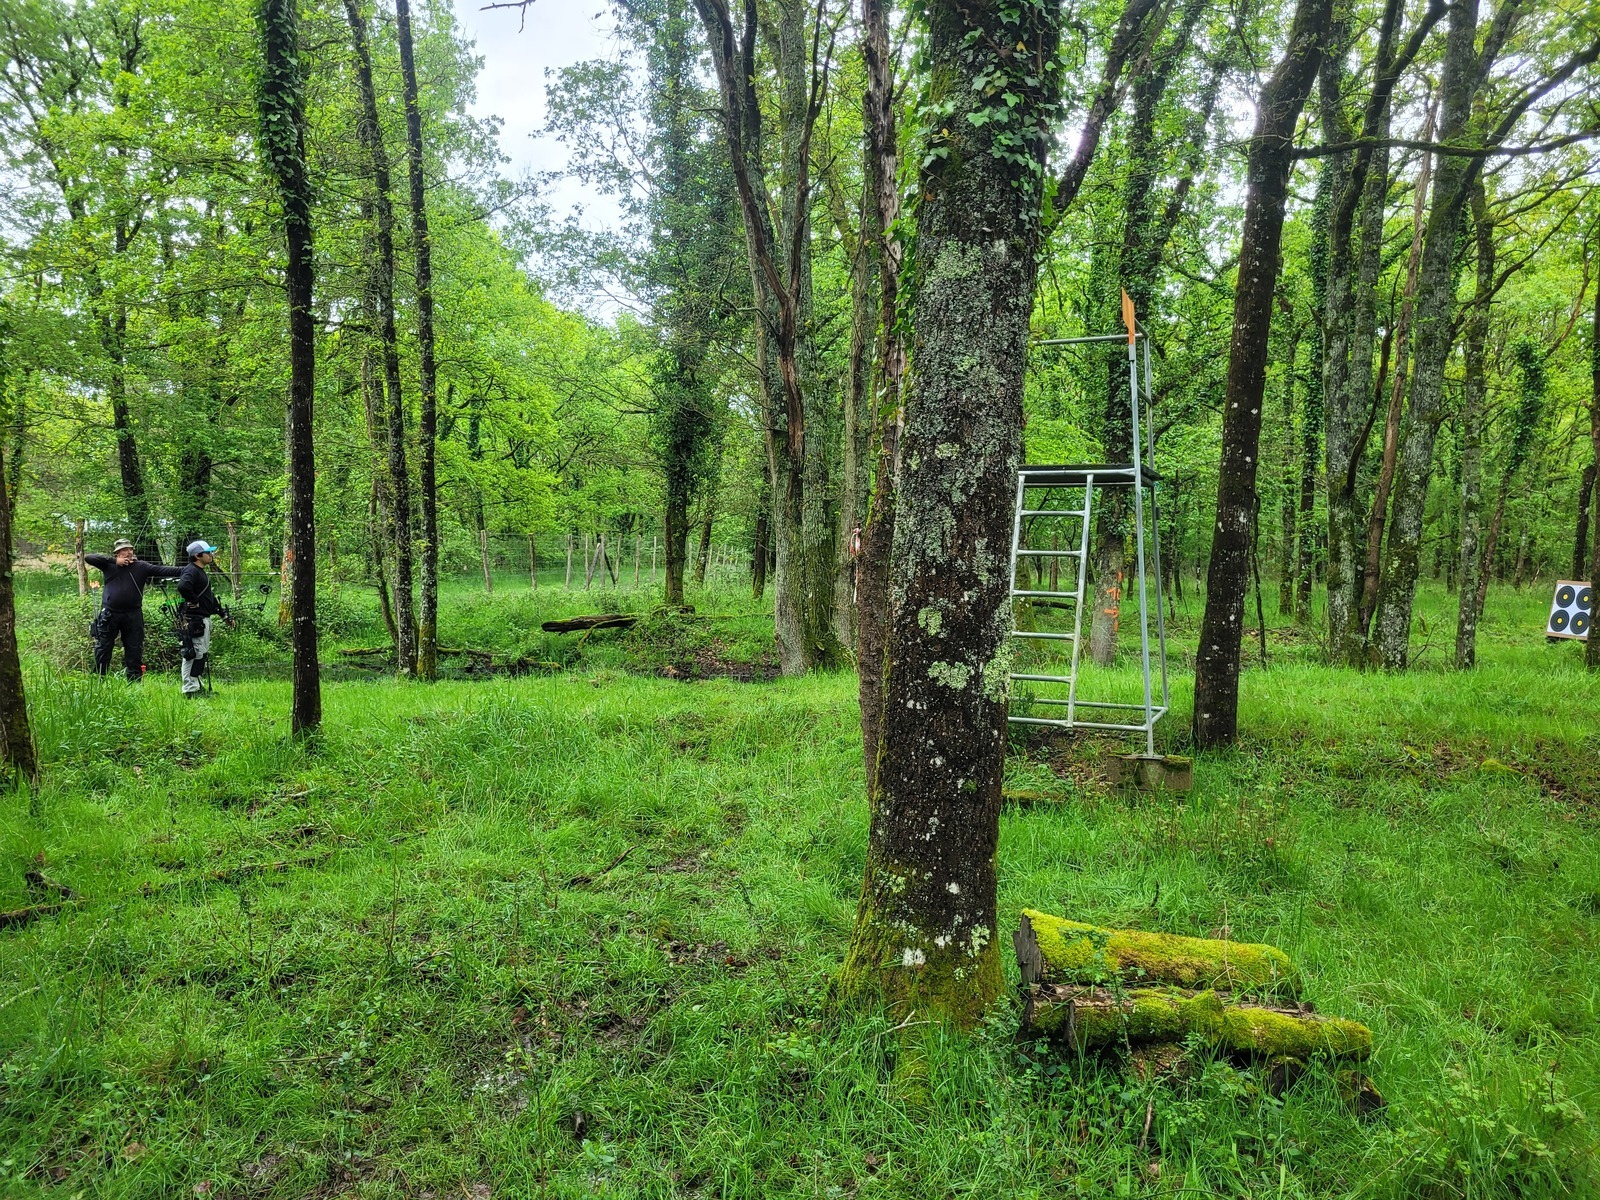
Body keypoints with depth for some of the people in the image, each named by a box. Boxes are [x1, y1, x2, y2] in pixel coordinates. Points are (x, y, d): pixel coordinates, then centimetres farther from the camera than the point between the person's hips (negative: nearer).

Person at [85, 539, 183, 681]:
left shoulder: (141, 567, 3)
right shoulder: (109, 566, 4)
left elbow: (164, 570, -7)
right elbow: (88, 558, -5)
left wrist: (185, 571, -20)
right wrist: (114, 561, -11)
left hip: (133, 616, 0)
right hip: (109, 615, 0)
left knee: (134, 652, 6)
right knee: (102, 650, 6)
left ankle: (135, 683, 14)